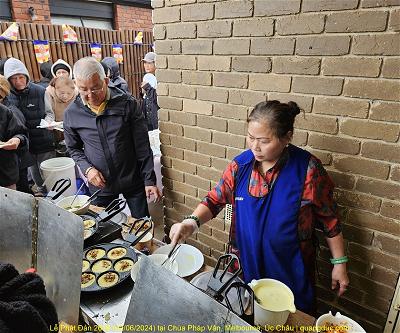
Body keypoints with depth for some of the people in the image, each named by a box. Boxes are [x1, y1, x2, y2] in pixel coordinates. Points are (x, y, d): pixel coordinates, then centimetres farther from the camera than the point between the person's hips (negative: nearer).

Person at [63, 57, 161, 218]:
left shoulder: (127, 103, -10)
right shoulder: (71, 113, -3)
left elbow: (142, 146, -8)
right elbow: (73, 148, 11)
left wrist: (149, 180, -9)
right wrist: (87, 168, -8)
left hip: (133, 180, -2)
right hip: (99, 185, 2)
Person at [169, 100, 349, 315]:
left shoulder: (307, 169, -18)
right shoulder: (240, 164, -9)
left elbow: (329, 219, -8)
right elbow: (215, 200, -2)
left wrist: (339, 263, -3)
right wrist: (192, 221, -19)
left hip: (290, 271, -2)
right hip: (245, 265, 3)